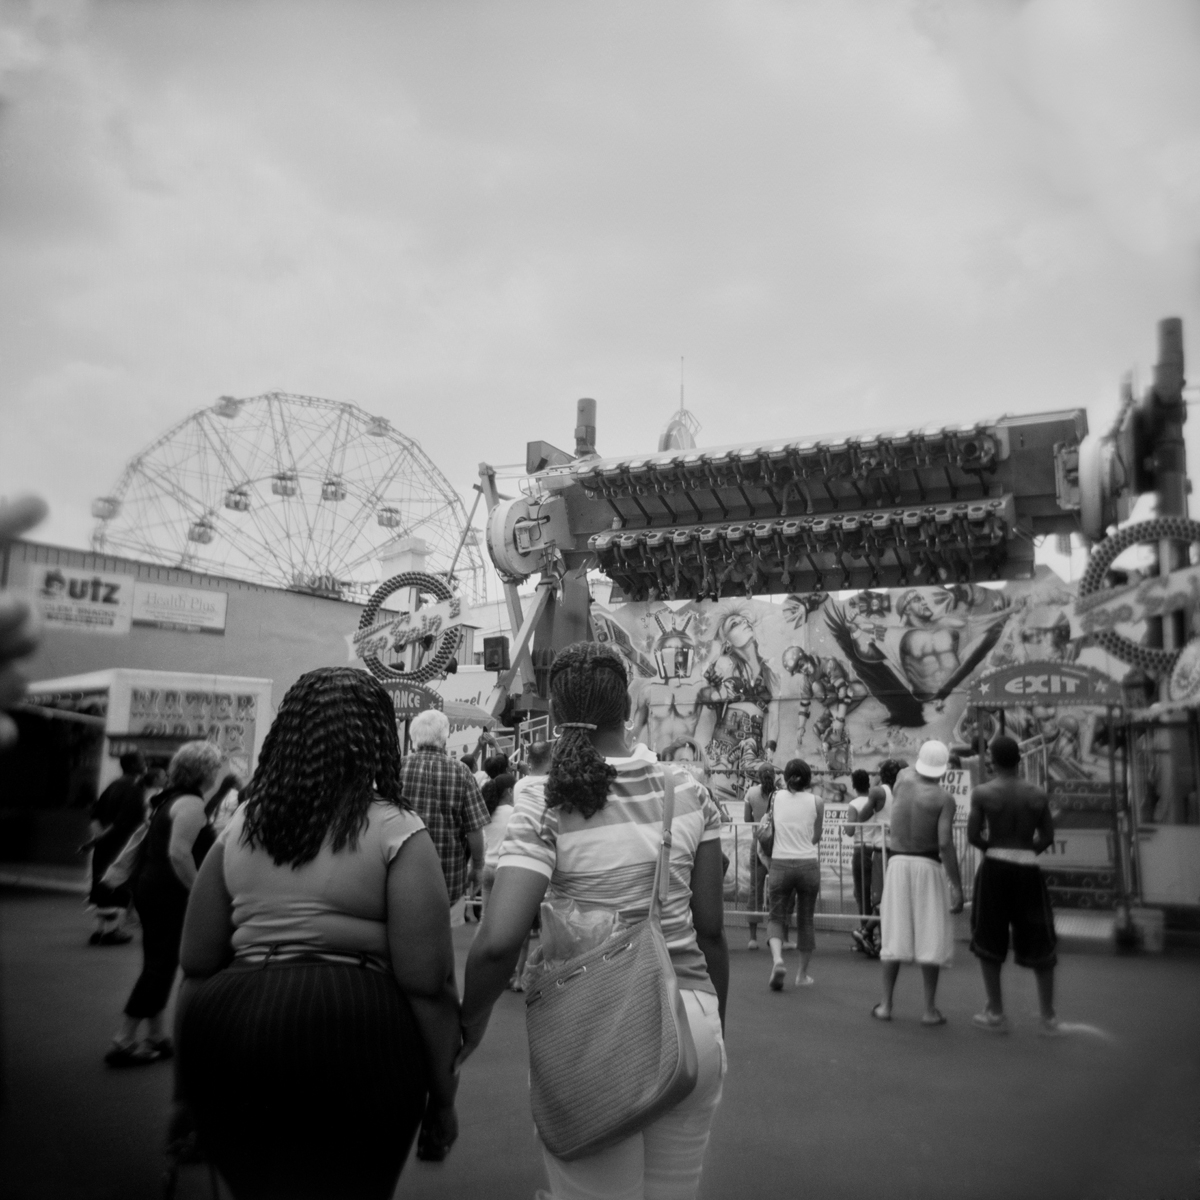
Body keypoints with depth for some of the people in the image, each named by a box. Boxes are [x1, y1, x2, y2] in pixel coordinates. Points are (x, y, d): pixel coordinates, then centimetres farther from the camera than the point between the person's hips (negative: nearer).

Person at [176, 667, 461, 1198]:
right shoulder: (397, 834, -8)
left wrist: (190, 1085, 21)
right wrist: (441, 1096, 1)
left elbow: (197, 966, 10)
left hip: (230, 1023, 5)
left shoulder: (241, 826, 7)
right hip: (353, 1036, -4)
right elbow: (426, 985, -11)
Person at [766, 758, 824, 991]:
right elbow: (816, 837, 3)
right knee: (805, 920, 14)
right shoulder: (816, 802, -1)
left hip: (780, 864, 0)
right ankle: (802, 974, 23)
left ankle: (777, 958, -14)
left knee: (775, 916, 11)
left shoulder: (778, 797, 2)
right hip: (808, 864, 0)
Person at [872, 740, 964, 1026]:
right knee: (931, 939, 5)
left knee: (895, 936, 9)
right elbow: (945, 844, -16)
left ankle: (885, 1005, 10)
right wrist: (957, 887, -13)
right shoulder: (944, 799, -9)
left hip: (897, 863, 4)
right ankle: (930, 1009, 7)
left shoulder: (904, 777, 1)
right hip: (928, 867, -4)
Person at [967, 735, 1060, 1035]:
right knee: (1039, 943, 14)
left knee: (988, 941, 12)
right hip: (1028, 870, 2)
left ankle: (996, 1013, 17)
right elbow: (1047, 838, 1)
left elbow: (973, 836, -7)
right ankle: (1048, 1016, 19)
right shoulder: (1038, 795, 0)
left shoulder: (982, 793, -6)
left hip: (995, 868, -2)